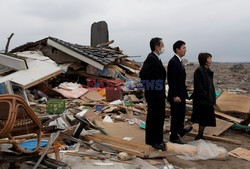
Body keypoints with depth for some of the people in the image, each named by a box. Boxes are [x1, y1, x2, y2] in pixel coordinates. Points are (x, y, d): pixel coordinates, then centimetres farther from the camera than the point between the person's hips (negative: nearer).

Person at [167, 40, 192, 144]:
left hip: (181, 94, 10)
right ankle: (174, 137, 15)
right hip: (176, 95, -10)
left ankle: (181, 130, 42)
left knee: (181, 113, 23)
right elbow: (171, 81, -22)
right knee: (175, 115, 2)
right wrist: (175, 95, -23)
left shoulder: (179, 61, 11)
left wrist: (184, 93, 14)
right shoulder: (173, 62, -19)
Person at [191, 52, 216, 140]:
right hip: (201, 101, -8)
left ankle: (200, 136, 22)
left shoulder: (208, 71, 12)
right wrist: (207, 97, -16)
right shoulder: (199, 71, -14)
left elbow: (211, 86, 15)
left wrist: (213, 100, 10)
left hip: (208, 101, 8)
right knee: (203, 120, -1)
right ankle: (199, 136, 12)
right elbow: (198, 87, -18)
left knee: (205, 120, 12)